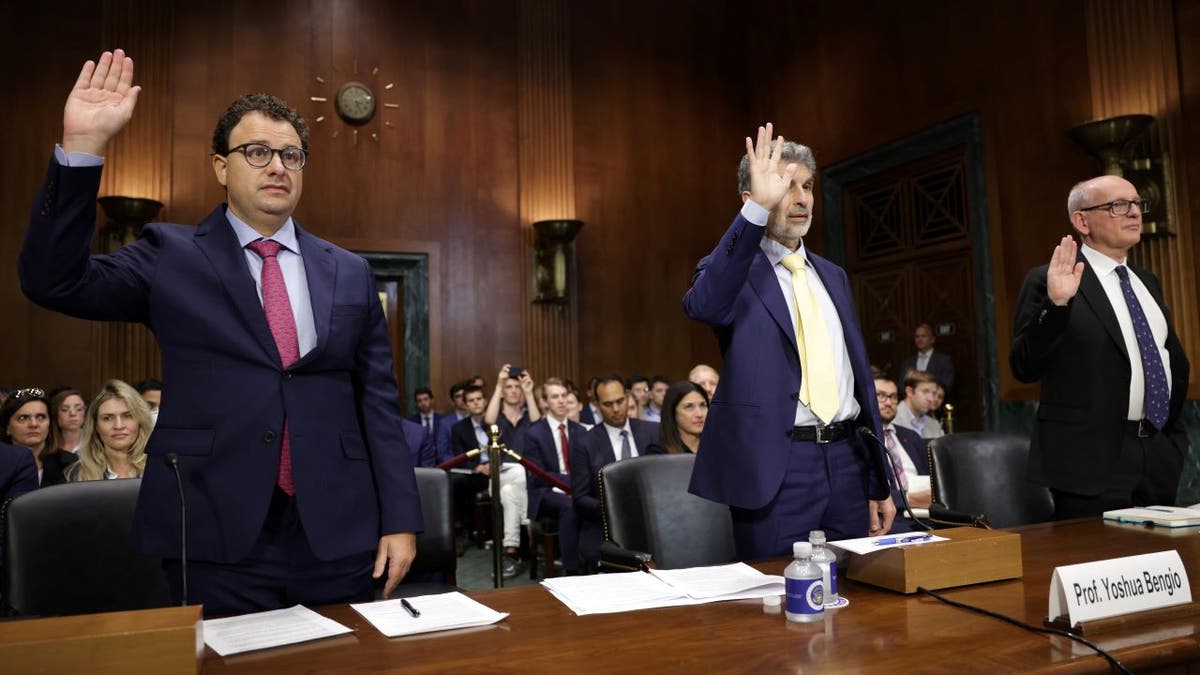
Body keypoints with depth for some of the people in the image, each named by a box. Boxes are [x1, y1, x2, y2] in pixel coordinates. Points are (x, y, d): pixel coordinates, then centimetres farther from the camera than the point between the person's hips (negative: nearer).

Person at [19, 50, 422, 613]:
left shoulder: (350, 273, 8)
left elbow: (377, 402, 6)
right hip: (218, 541, -2)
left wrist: (400, 520, 2)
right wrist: (82, 145, -17)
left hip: (339, 537, 2)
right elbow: (54, 281, -9)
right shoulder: (171, 258, 4)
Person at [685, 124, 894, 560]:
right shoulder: (734, 271, -3)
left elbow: (860, 375, 16)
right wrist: (758, 208, -36)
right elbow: (701, 305, -29)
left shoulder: (833, 276, 15)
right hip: (775, 467, -5)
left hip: (846, 459, 6)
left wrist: (878, 482, 16)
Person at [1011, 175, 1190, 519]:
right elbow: (1024, 368, -15)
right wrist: (1055, 303, -26)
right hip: (1092, 459, -7)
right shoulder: (1046, 281, -8)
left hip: (1160, 457, 7)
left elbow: (1176, 359, 27)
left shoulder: (1148, 282, 15)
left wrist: (1173, 432, 17)